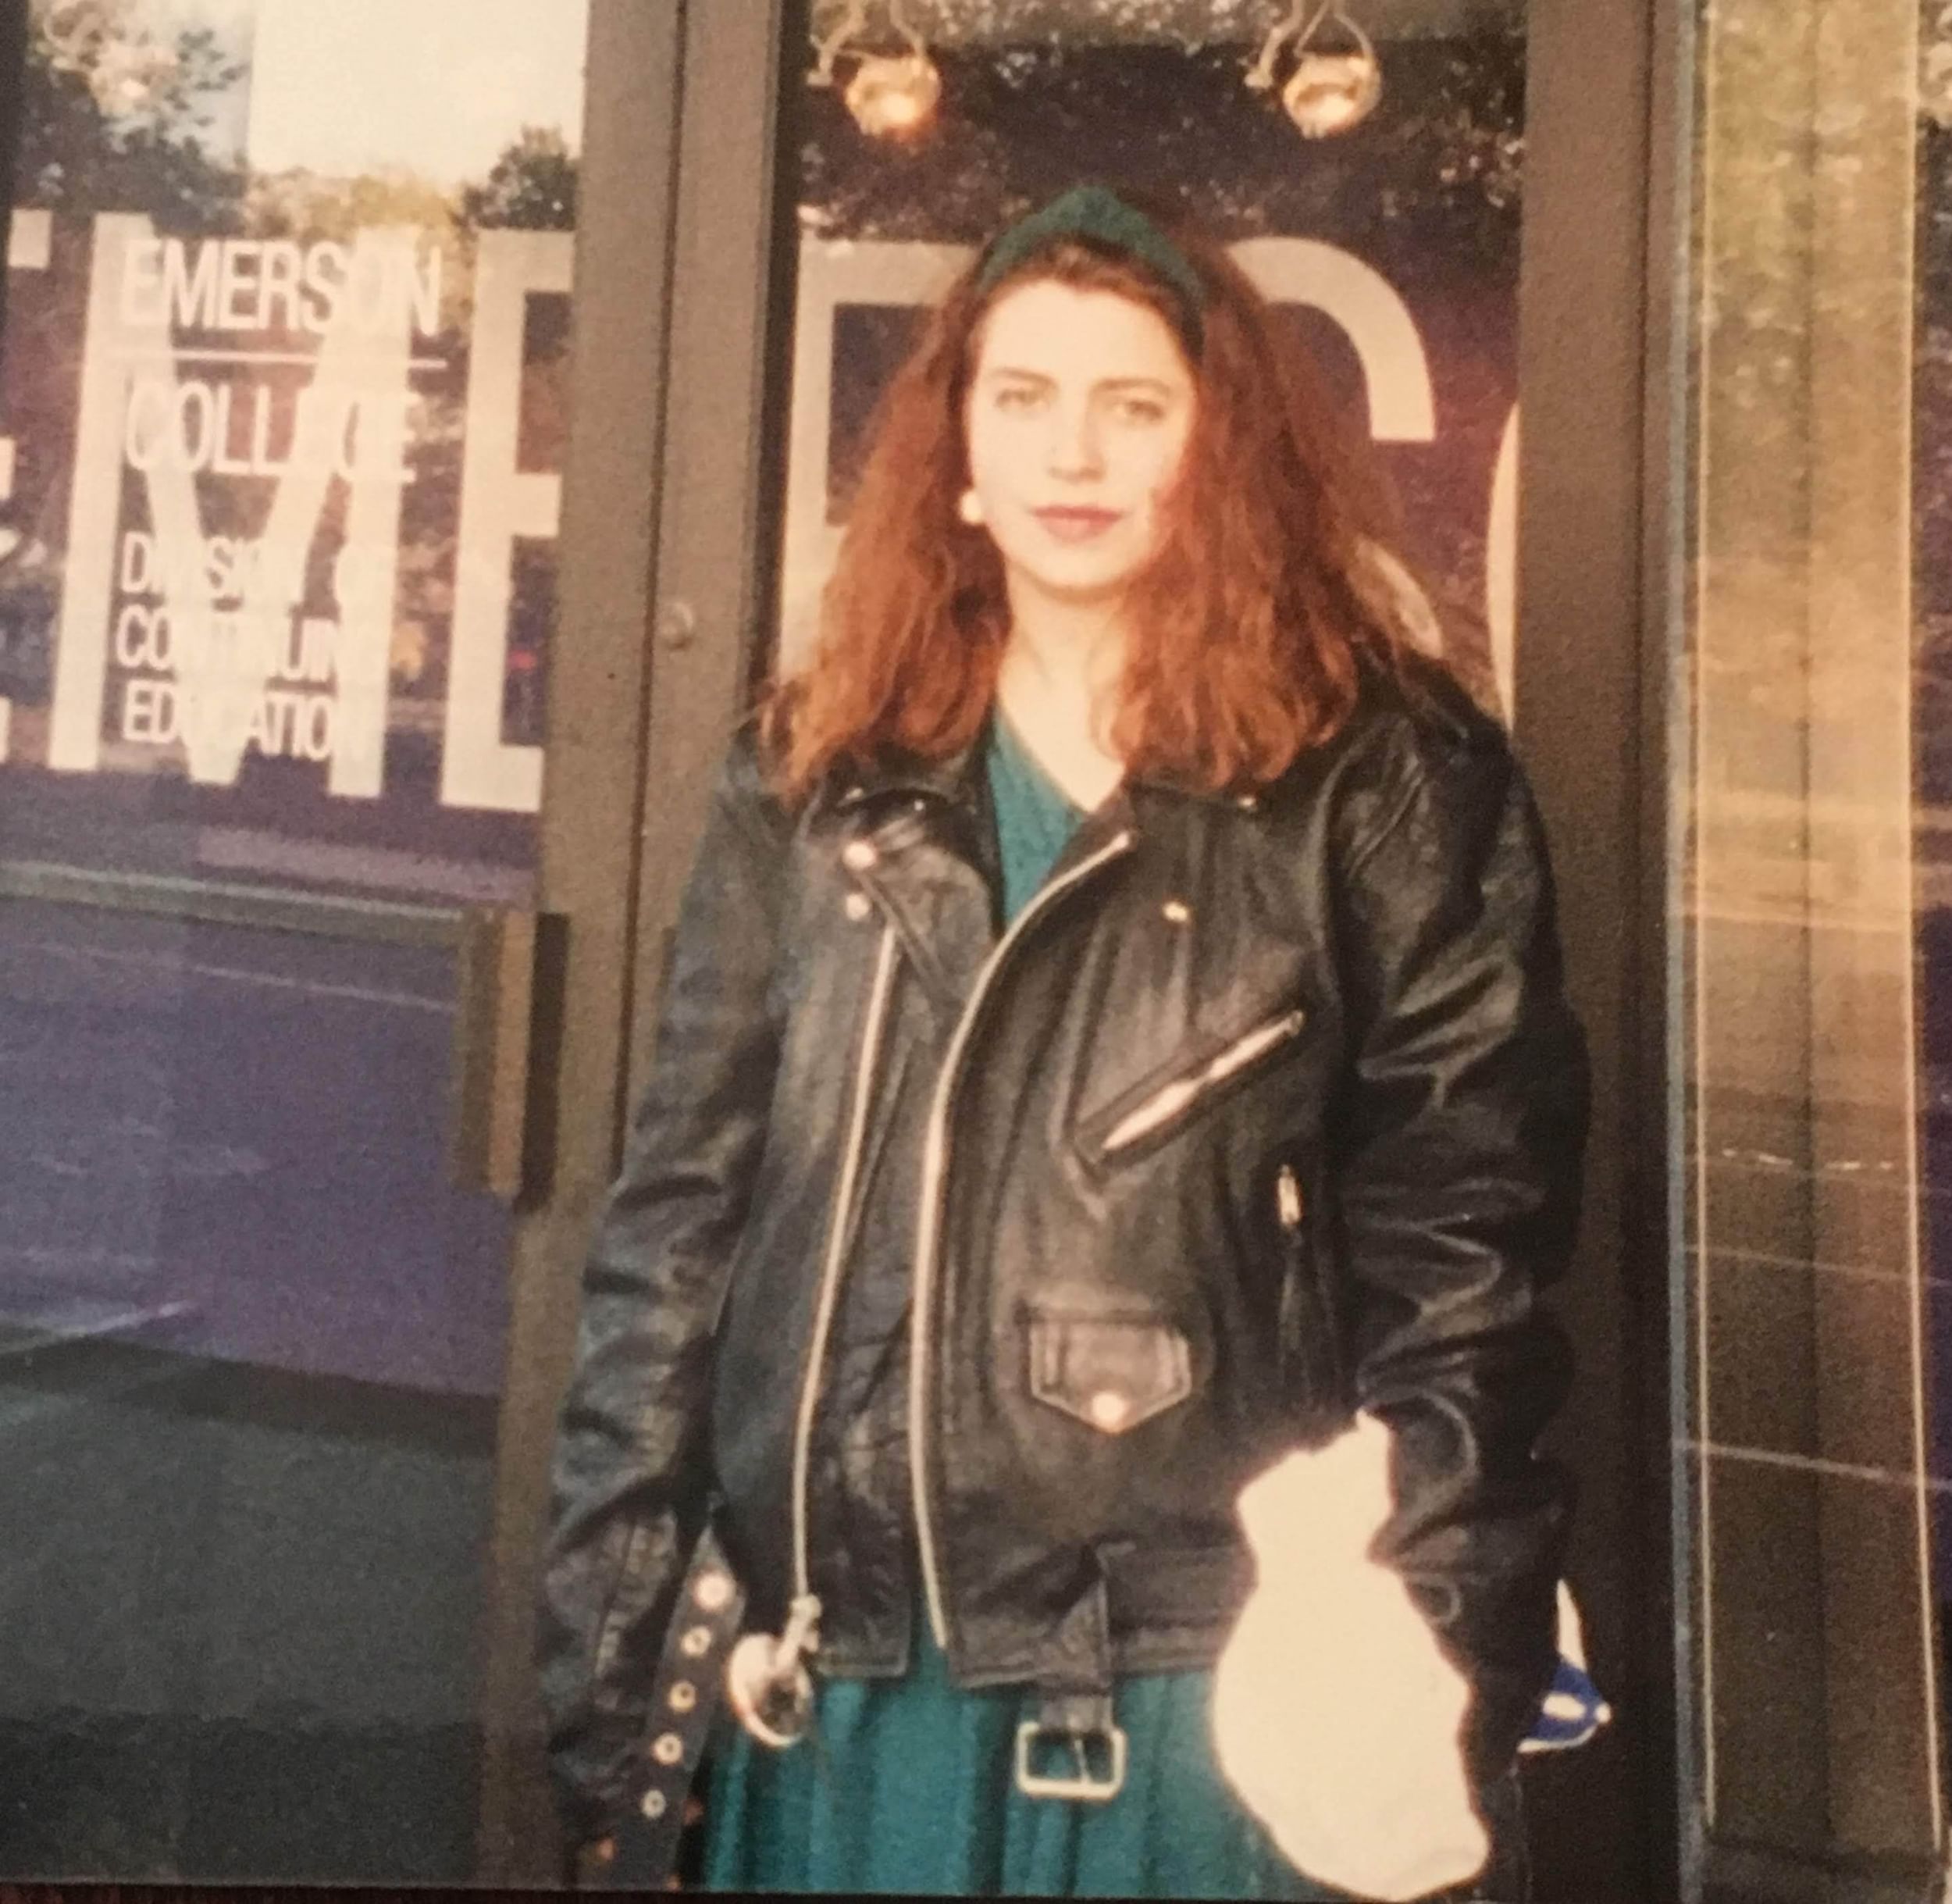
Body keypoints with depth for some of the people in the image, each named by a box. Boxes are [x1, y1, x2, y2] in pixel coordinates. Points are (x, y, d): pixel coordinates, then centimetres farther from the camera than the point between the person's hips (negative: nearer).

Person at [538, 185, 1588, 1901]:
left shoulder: (1386, 782, -2)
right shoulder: (814, 780, 6)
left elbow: (1466, 1255, -5)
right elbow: (675, 1226, 5)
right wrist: (605, 1661, 3)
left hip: (1211, 1690, -2)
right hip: (850, 1684, 3)